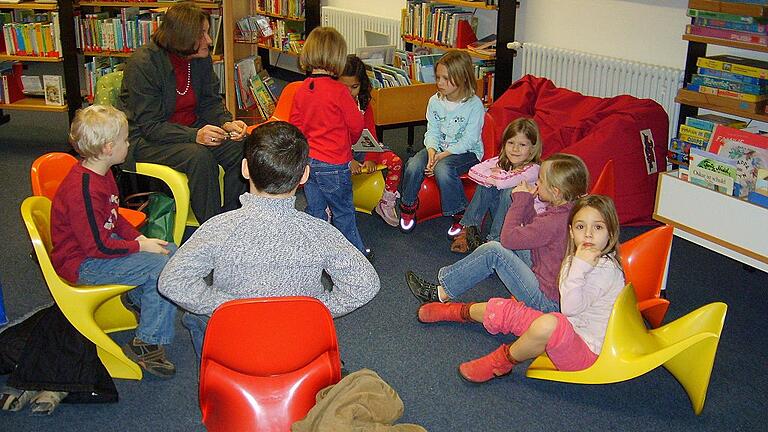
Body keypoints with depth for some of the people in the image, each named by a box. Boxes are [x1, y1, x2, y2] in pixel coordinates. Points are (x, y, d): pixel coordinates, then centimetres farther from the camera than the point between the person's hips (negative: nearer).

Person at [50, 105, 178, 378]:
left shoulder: (102, 174, 4)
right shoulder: (83, 190, -28)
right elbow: (99, 247, -26)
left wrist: (138, 238, 1)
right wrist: (140, 246, -16)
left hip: (103, 244, 10)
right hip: (82, 265, -10)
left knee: (172, 251, 4)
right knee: (160, 266, -22)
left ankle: (138, 297, 22)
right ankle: (146, 345, -11)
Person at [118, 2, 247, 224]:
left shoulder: (202, 58, -1)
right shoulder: (143, 63, -20)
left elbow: (210, 102, 8)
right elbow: (149, 125, -22)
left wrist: (227, 123, -16)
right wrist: (194, 135, -36)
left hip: (191, 129, 6)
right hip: (146, 141, -6)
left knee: (239, 147, -17)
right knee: (199, 156, -33)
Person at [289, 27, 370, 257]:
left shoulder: (301, 90, -1)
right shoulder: (339, 91, -18)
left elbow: (296, 125, 6)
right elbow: (356, 126, -10)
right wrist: (347, 142, 12)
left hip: (307, 161, 6)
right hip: (333, 164, -5)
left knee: (314, 210, 16)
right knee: (343, 211, 9)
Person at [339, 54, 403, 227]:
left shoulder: (364, 103, 6)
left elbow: (370, 133, 3)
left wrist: (371, 158, -14)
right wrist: (348, 161, -26)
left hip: (361, 148, 5)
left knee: (396, 162, -14)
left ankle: (385, 204, 4)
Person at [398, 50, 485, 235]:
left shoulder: (474, 104, -14)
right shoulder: (435, 101, 1)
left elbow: (468, 140, -16)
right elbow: (432, 132, 2)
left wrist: (443, 155, -25)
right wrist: (432, 151, -20)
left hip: (467, 152, -5)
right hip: (439, 148, 5)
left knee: (442, 169, -35)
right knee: (414, 165, -24)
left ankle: (460, 214, -15)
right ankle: (408, 206, 2)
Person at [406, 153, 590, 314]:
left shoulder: (554, 221, -27)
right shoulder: (570, 208, 1)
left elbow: (508, 238, -18)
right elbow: (533, 228, 14)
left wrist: (521, 200, -9)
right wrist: (526, 201, 0)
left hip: (546, 301, -9)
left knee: (494, 251, -10)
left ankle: (441, 293, 2)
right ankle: (445, 281, 12)